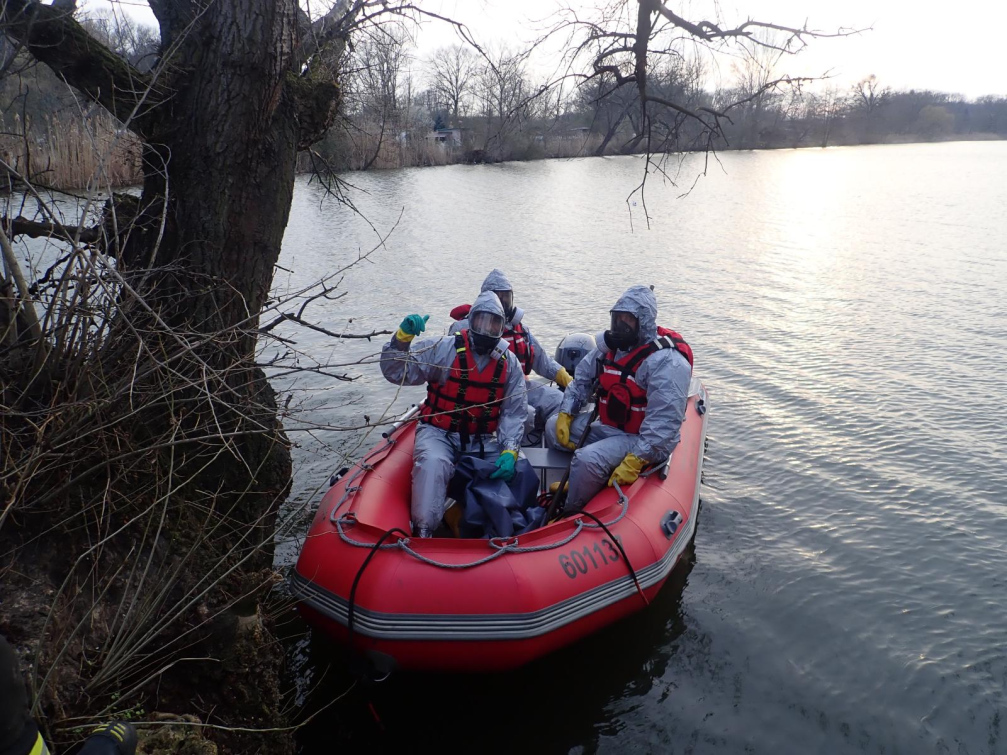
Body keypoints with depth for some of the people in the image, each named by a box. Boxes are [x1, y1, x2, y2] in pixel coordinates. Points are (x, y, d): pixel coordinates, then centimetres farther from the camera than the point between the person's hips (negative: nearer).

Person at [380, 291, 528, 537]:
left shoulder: (509, 363, 2)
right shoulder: (444, 348, -8)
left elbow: (514, 412, -2)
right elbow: (396, 372, -12)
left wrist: (509, 451, -17)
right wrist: (403, 337, -30)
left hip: (482, 440, 4)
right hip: (439, 433, -3)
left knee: (508, 470, -14)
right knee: (433, 462, -33)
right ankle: (423, 531, -21)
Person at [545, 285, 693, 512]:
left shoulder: (667, 360, -23)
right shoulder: (611, 345, 3)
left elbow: (663, 423, -30)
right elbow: (582, 379, 12)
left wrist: (635, 461, -34)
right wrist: (565, 415, 0)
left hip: (639, 439, -9)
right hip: (606, 425, 9)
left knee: (588, 460, -29)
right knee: (553, 428, 5)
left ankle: (569, 514, -5)